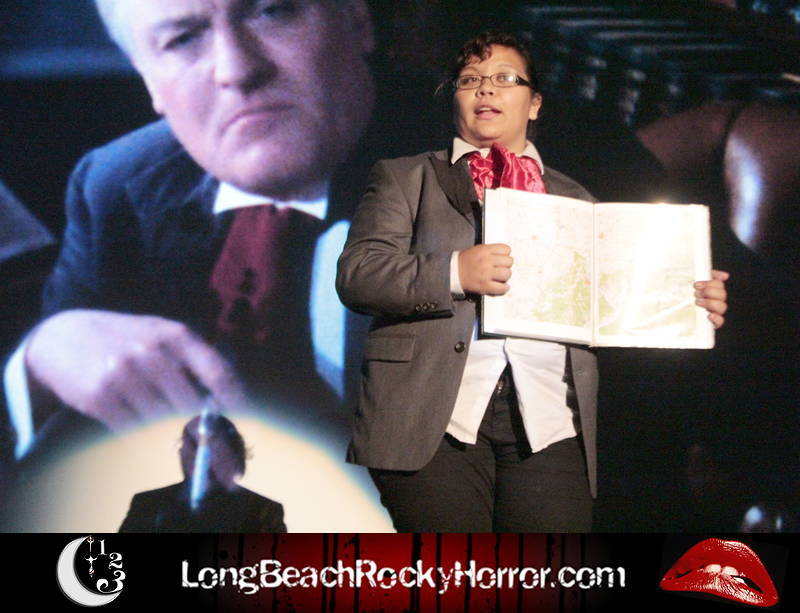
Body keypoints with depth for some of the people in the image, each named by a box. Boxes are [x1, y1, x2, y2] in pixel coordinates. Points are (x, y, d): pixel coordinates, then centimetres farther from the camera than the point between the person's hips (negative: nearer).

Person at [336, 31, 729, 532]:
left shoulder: (573, 198, 25)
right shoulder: (405, 179, 16)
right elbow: (356, 274, 2)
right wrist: (454, 273, -15)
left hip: (549, 423, 2)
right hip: (436, 418, -2)